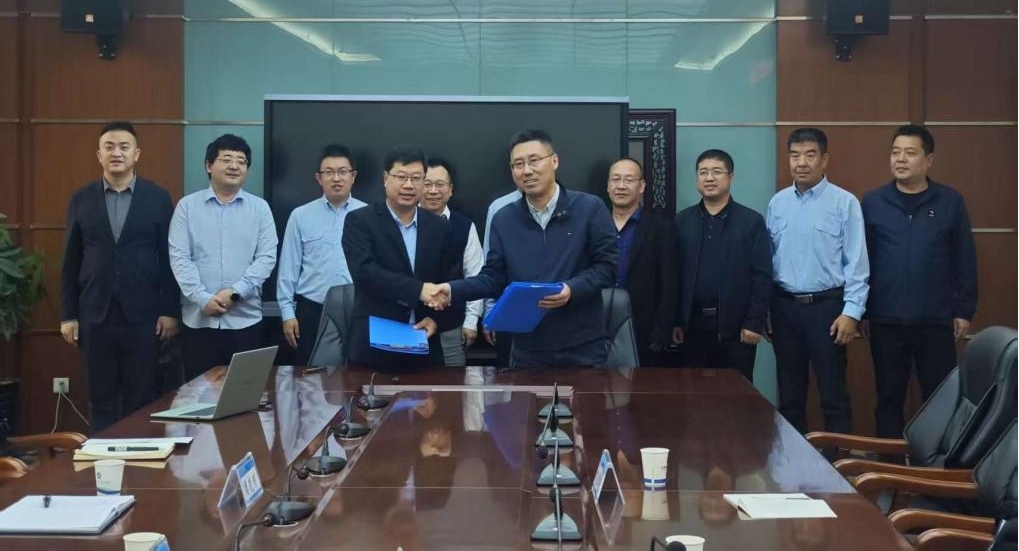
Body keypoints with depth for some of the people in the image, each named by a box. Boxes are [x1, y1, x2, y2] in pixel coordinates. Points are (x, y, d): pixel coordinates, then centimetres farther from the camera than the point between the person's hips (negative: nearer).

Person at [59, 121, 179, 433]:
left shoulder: (158, 198, 1)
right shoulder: (81, 200, 6)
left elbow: (169, 258, 1)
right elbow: (70, 262, 7)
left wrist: (170, 311, -3)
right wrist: (68, 315, 4)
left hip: (142, 314, -1)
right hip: (95, 314, 2)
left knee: (141, 399, 4)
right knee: (101, 398, 8)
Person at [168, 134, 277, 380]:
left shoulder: (260, 208, 6)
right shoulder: (187, 206, 4)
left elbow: (267, 257, -1)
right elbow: (179, 258, -2)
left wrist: (235, 292, -13)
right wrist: (203, 299, -13)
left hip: (245, 320, 0)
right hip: (199, 320, 0)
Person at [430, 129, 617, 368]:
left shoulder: (590, 208, -4)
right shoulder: (503, 219, 6)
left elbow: (607, 266, -5)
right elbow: (494, 277, 6)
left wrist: (572, 289, -22)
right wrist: (453, 290, -10)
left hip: (583, 348, -2)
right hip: (528, 350, 3)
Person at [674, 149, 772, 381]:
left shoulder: (752, 221, 0)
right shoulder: (682, 221, 7)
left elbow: (762, 276, -3)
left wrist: (754, 322, -9)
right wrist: (675, 321, 2)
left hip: (736, 325, -2)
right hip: (693, 324, 2)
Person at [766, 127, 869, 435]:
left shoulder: (844, 203, -7)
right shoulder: (777, 203, 7)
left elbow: (856, 263, -8)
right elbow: (768, 258, 10)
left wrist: (851, 312, -14)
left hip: (826, 306, -4)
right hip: (785, 307, 5)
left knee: (833, 396, -1)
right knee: (789, 394, 13)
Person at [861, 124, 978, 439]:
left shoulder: (950, 202, 1)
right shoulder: (872, 203, 2)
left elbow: (965, 260, 4)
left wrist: (965, 310, 1)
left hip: (936, 321, 0)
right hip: (886, 321, 1)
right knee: (889, 398, 9)